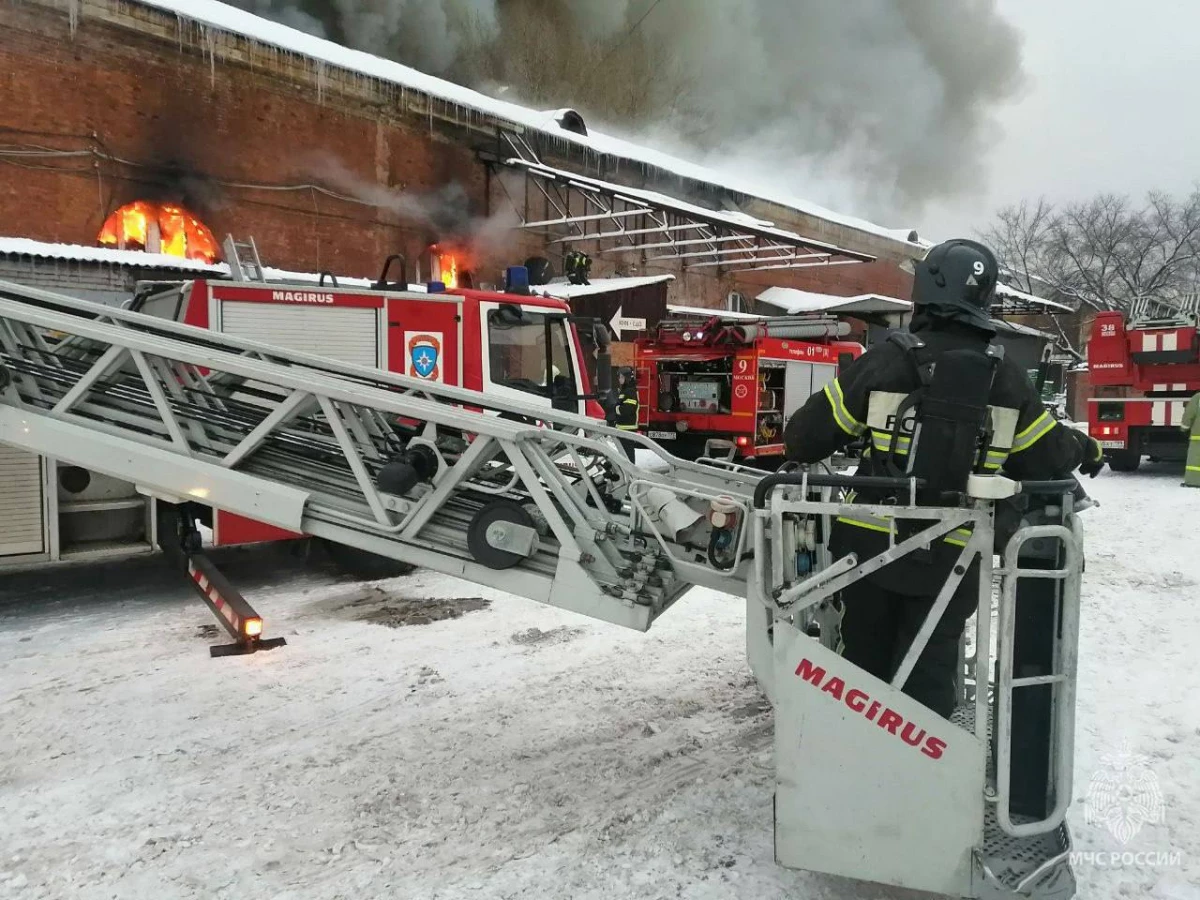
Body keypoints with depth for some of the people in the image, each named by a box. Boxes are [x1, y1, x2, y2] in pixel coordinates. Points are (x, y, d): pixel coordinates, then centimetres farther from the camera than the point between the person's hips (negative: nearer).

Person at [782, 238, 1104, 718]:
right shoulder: (1008, 380, -2)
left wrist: (799, 447, 19)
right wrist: (1084, 449, 29)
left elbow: (808, 436, -5)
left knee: (865, 661, 16)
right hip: (952, 554, 1)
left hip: (870, 542, 0)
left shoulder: (885, 360, -10)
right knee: (929, 672, 11)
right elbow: (1047, 458, 7)